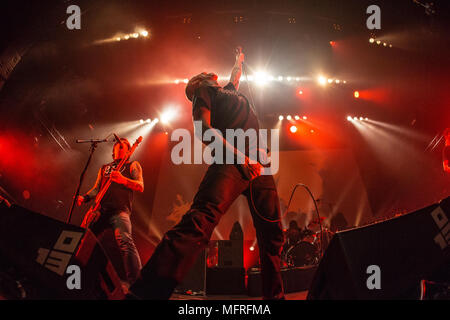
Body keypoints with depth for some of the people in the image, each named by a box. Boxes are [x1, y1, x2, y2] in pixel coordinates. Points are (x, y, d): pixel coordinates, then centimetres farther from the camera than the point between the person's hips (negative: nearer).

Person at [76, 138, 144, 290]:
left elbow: (140, 187, 1)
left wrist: (123, 179, -17)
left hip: (119, 210, -6)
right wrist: (84, 198, 8)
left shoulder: (132, 165, 15)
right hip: (99, 210, 6)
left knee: (125, 241, -27)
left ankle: (135, 281, -32)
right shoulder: (104, 168, 30)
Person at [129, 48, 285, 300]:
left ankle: (275, 295, 9)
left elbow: (236, 75, 61)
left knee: (272, 233, 0)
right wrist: (239, 155, -14)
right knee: (201, 220, -26)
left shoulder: (229, 91, 36)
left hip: (258, 165, 8)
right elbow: (204, 127, -3)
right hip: (230, 161, -8)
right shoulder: (204, 91, 15)